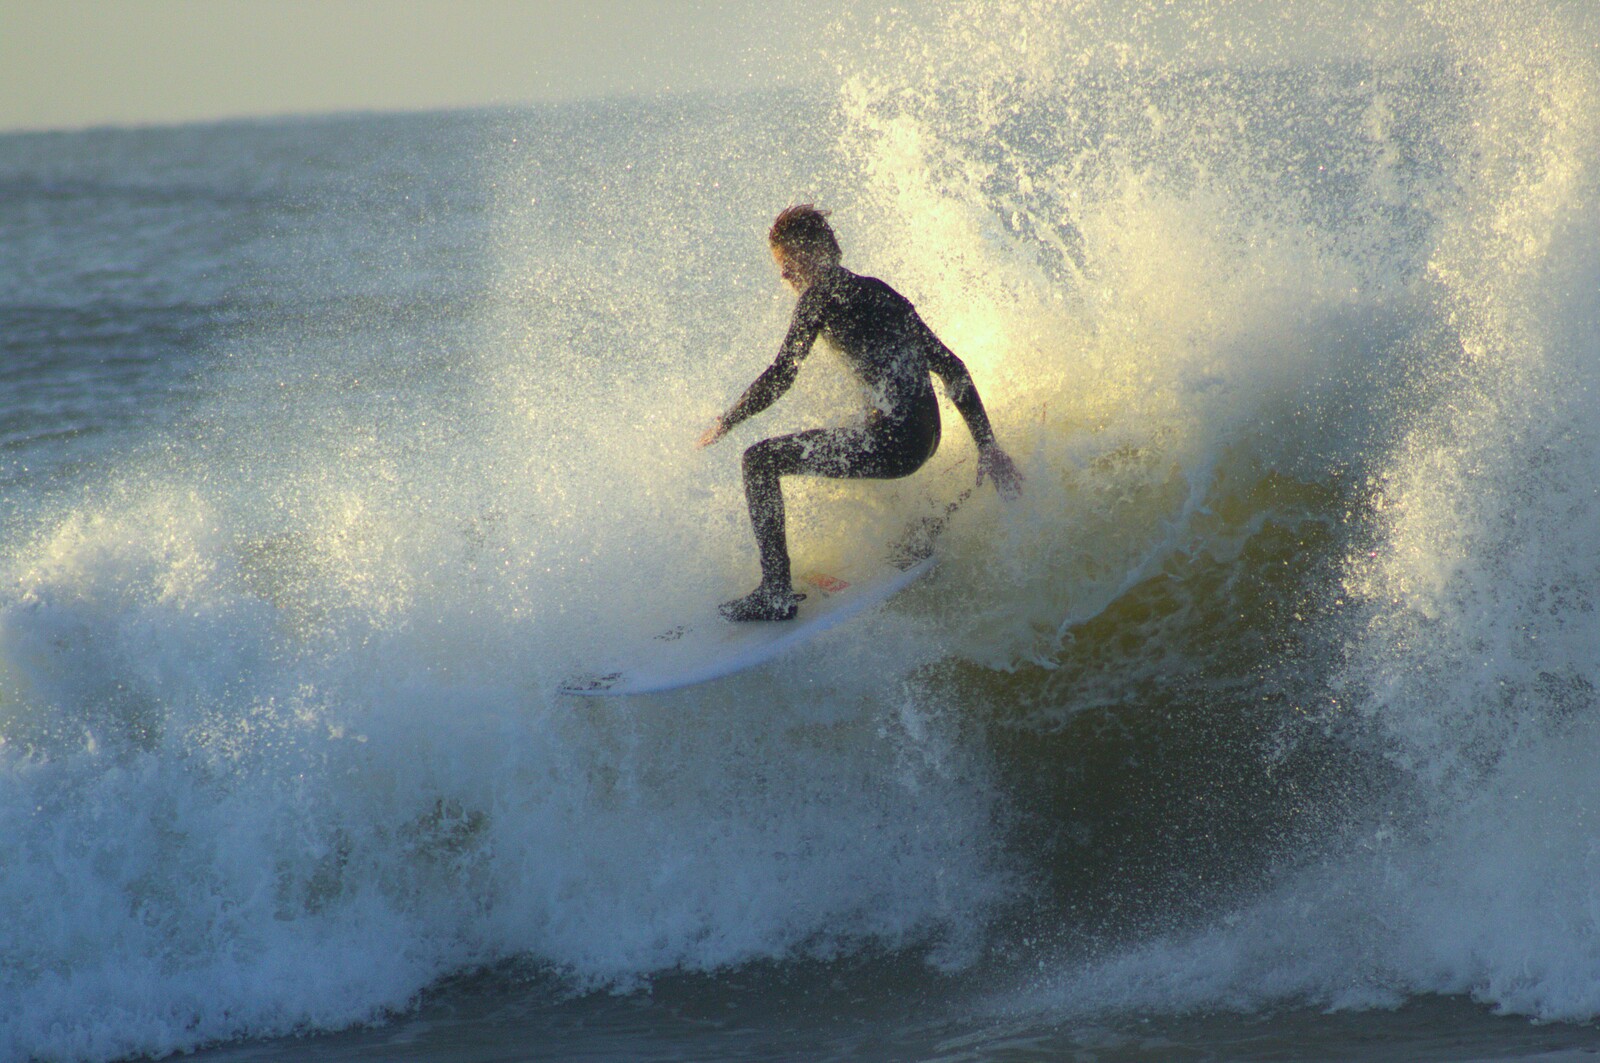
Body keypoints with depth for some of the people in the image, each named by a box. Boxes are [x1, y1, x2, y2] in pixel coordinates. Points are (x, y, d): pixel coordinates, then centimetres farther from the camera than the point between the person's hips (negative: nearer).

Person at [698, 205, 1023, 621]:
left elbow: (780, 377, -6)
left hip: (889, 440, -9)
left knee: (760, 461, 0)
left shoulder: (821, 294, -3)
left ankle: (776, 593, -5)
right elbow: (952, 369, 18)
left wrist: (725, 423, 8)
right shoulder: (881, 293, 20)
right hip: (925, 442, 9)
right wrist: (987, 446, 16)